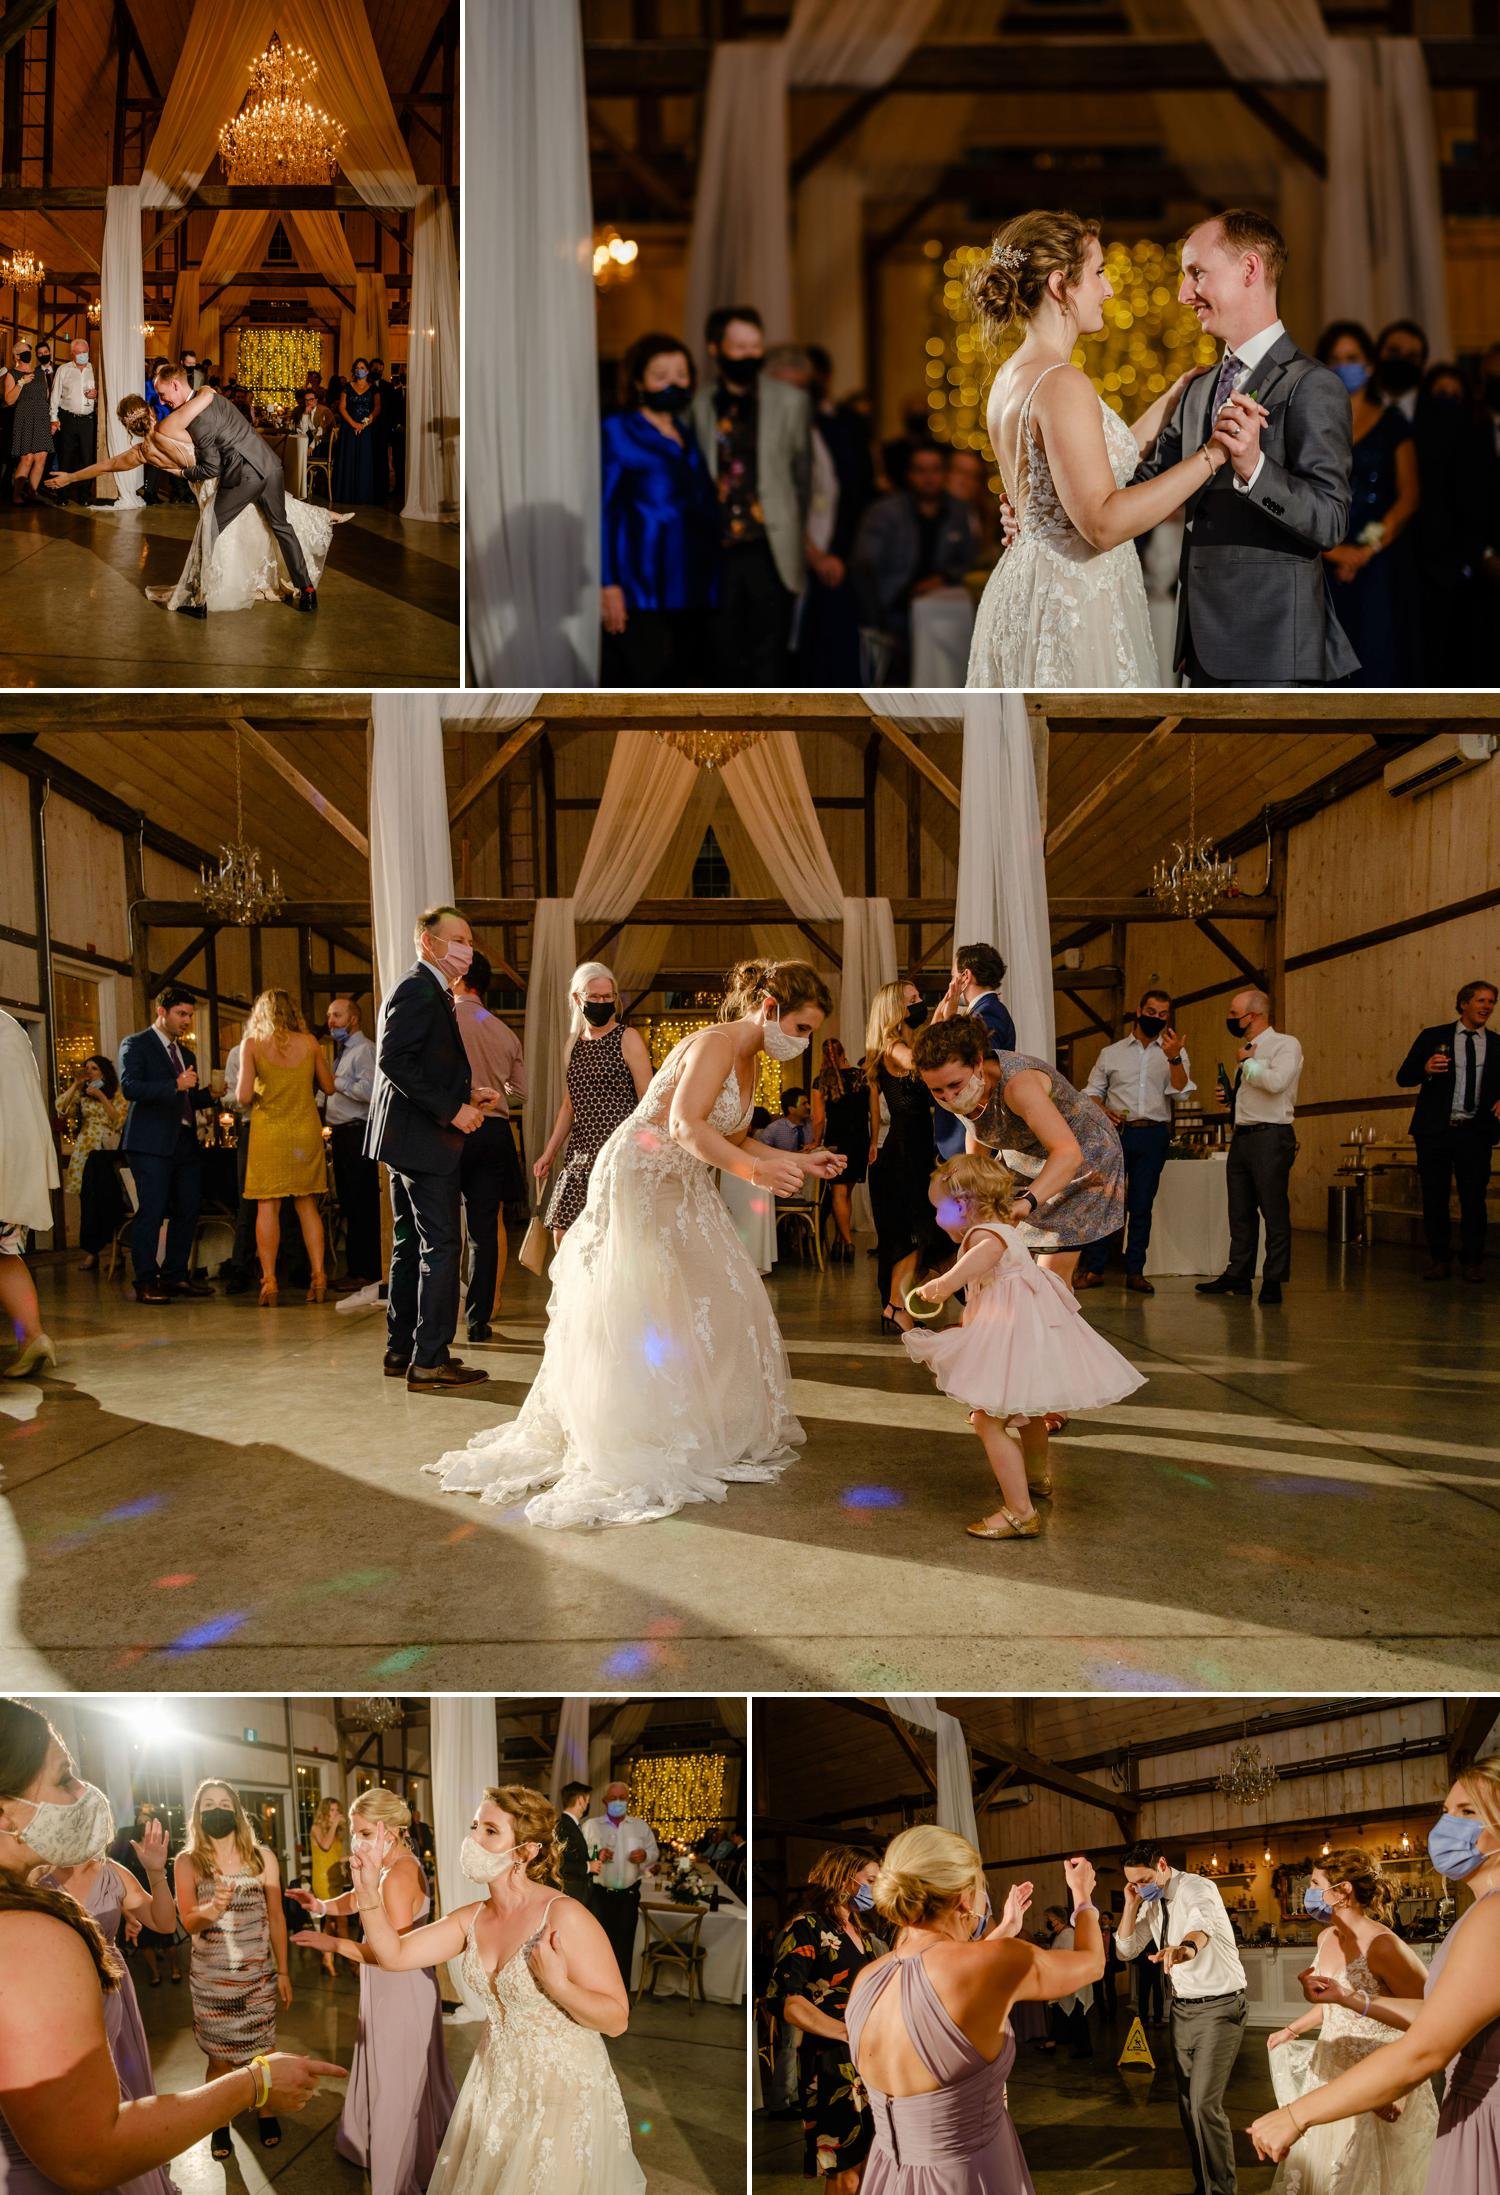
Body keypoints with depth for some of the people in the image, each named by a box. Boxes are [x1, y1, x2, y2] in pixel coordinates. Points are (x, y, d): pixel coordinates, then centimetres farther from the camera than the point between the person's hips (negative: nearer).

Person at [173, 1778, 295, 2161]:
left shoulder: (262, 1856, -6)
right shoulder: (188, 1862, -8)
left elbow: (276, 1917, 0)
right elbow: (188, 1922, -18)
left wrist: (283, 1972, 2)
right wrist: (212, 1908, -41)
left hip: (259, 1973, 1)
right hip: (210, 1978, -1)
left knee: (261, 2050, 10)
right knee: (219, 2056, 8)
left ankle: (264, 2112, 32)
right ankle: (220, 2123, 29)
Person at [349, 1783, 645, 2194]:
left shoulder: (563, 1917, -23)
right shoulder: (471, 1919, -1)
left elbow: (617, 2018, -21)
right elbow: (393, 1955, -5)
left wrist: (557, 1984, -37)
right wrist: (368, 1892, -18)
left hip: (564, 2092, -6)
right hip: (498, 2086, 7)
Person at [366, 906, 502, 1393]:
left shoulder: (431, 992, 19)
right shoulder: (418, 990, -13)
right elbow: (394, 1060, -24)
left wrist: (467, 1095, 10)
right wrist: (451, 1109, -22)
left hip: (409, 1139, 11)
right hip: (423, 1138, -11)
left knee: (411, 1244, 14)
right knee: (440, 1246, -8)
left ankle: (401, 1351, 22)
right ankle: (429, 1361, -5)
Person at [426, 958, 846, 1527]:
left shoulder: (748, 1059, 10)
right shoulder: (715, 1043, -20)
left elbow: (733, 1139, 13)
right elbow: (686, 1125, -33)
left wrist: (798, 1161, 3)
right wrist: (755, 1170, -44)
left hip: (681, 1194, 10)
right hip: (640, 1181, -10)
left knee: (717, 1305, 10)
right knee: (639, 1314, -6)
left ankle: (703, 1427, 23)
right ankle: (635, 1449, 1)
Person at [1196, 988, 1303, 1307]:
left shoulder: (1285, 1044, -7)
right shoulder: (1248, 1050, 17)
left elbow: (1276, 1082, -25)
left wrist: (1247, 1061, -11)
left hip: (1270, 1137, -9)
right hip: (1242, 1136, 9)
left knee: (1274, 1212, -2)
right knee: (1240, 1211, 12)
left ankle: (1274, 1281, 4)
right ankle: (1238, 1276, 20)